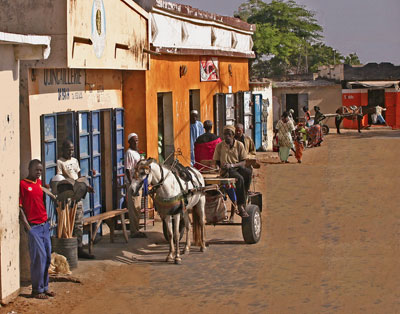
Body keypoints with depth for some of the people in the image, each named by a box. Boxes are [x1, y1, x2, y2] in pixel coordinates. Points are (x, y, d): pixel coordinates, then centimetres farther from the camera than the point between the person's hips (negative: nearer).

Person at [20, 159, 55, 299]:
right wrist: (27, 225, -15)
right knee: (39, 257, -7)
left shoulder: (40, 183, 13)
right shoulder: (22, 184, -8)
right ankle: (37, 290, 2)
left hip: (44, 225, 7)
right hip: (33, 226, -7)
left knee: (47, 257, 9)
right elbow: (20, 207, -10)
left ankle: (44, 287, 18)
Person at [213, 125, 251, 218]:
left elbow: (243, 162, 0)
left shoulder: (239, 145, 3)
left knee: (248, 172, -34)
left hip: (238, 167, 2)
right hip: (226, 171, -2)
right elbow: (216, 161, 6)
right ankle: (241, 206, -29)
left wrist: (232, 165, -16)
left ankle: (244, 198, -24)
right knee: (240, 178, -34)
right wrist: (222, 166, -16)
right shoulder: (220, 146, 2)